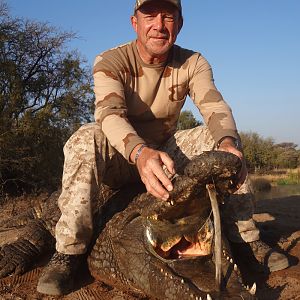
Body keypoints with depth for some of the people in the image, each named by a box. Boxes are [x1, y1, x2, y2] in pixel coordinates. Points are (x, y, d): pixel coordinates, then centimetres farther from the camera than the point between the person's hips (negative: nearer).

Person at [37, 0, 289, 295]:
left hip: (166, 152, 3)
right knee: (86, 137, -33)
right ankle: (68, 252, -30)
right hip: (121, 158, -3)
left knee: (226, 139, -16)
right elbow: (109, 113, -34)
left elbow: (215, 107, -20)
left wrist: (227, 142, -44)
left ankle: (245, 239, -11)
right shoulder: (111, 61, -16)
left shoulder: (193, 63, -5)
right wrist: (140, 153, -55)